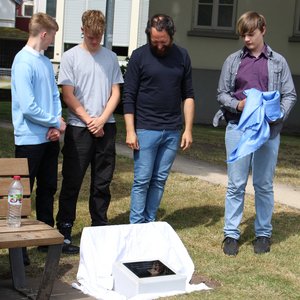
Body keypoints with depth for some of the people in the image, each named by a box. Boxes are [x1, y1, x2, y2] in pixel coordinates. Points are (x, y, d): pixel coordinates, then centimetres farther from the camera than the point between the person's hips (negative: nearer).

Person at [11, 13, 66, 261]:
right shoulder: (23, 62, -17)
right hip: (30, 138, -8)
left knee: (48, 189, 16)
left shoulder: (46, 61, 9)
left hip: (50, 138, 8)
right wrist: (56, 122, -11)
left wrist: (58, 123, -5)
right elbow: (28, 107, -22)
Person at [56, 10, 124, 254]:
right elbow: (68, 96, -5)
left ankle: (100, 230, 19)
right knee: (72, 183, 0)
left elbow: (115, 93, 6)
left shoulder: (111, 58, 7)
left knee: (102, 184, 9)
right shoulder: (71, 57, -2)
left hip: (106, 128, 3)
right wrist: (89, 121, -9)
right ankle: (64, 232, 7)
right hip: (78, 128, -3)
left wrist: (102, 120, -7)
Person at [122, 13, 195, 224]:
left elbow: (188, 95, 8)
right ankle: (136, 226, 7)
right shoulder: (139, 56, -3)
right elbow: (129, 96, -3)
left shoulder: (182, 56, 5)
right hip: (146, 129, -3)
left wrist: (188, 129, 2)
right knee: (142, 180, -1)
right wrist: (130, 131, -9)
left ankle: (150, 223, 17)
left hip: (173, 131, 3)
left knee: (160, 180, 7)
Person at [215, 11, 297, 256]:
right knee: (236, 184, 4)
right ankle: (231, 234, 12)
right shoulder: (233, 61, 7)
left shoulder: (278, 62, 5)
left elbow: (290, 95, 5)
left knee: (264, 185, 7)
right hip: (238, 128, 0)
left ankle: (263, 233, 19)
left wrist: (279, 115, -13)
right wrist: (237, 104, -11)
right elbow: (222, 94, 9)